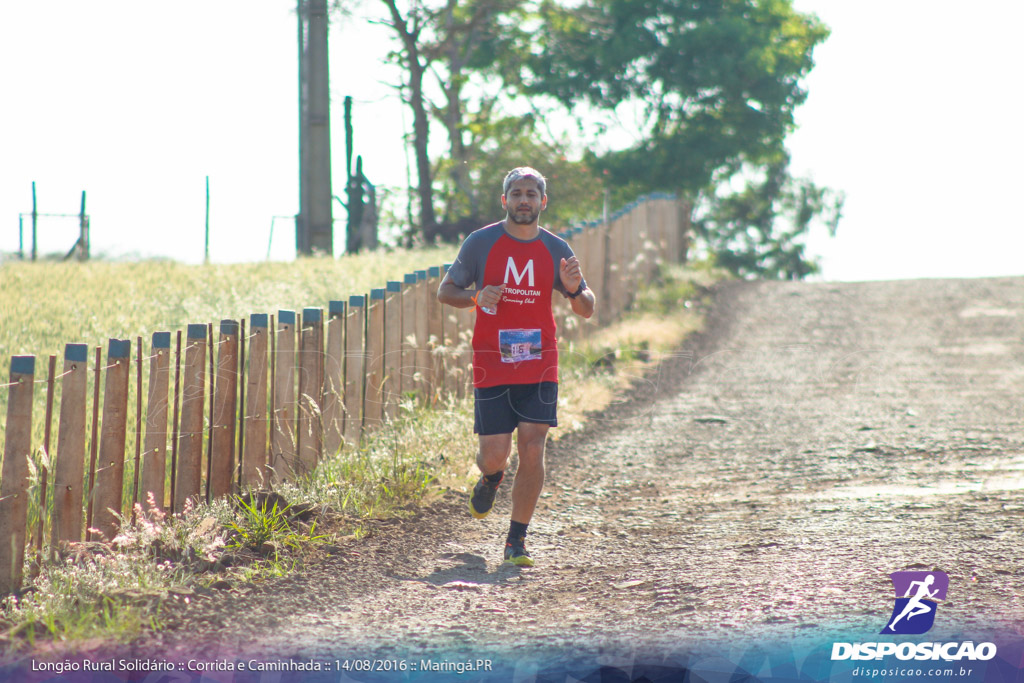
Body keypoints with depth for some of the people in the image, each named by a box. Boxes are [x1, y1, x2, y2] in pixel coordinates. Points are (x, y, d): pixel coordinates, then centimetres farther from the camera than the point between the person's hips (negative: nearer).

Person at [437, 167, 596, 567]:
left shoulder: (556, 249, 5)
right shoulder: (480, 243, 0)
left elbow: (586, 310, 11)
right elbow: (445, 291, 7)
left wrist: (574, 289, -13)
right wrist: (475, 298, -14)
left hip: (539, 366, 1)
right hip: (492, 365, -1)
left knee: (533, 452, -8)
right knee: (495, 454, -4)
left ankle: (516, 541, 4)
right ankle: (491, 478, 35)